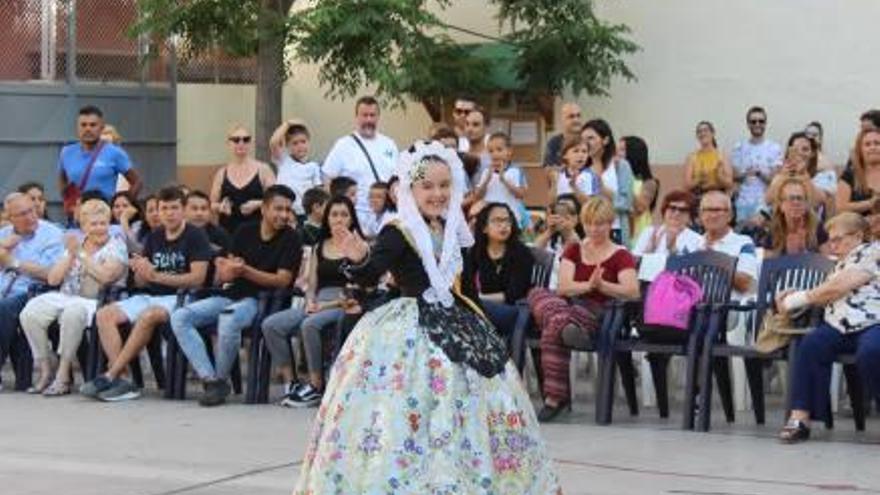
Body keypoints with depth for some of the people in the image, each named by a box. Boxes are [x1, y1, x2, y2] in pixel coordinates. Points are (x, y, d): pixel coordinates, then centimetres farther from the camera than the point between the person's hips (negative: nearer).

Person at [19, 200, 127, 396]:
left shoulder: (116, 246, 3)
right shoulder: (74, 244, 18)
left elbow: (105, 276, -16)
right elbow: (52, 279, 11)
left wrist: (81, 254, -8)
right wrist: (71, 256, -1)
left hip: (95, 301, -6)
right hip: (65, 297, 6)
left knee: (72, 313, -38)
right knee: (30, 314, -19)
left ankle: (63, 375, -27)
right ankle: (46, 371, -11)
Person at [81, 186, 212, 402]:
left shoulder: (195, 236, -1)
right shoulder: (154, 237, 17)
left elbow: (197, 278, -12)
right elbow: (141, 283, 16)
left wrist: (157, 276, -14)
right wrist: (140, 272, -9)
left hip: (178, 297, -7)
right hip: (149, 296, 7)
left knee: (148, 316, -37)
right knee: (104, 315, -16)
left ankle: (109, 376, -32)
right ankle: (120, 379, -26)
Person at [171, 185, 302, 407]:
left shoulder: (290, 239, -1)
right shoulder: (245, 232, 12)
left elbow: (282, 280, -10)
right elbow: (224, 275, 13)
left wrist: (245, 270, -18)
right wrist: (224, 270, -13)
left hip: (260, 300, -6)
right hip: (230, 296, 6)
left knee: (228, 319, -38)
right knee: (179, 317, -16)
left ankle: (221, 381, -17)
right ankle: (210, 379, -22)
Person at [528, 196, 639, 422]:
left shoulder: (620, 256, 10)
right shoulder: (574, 250, 22)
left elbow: (633, 291, -8)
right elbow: (563, 287, 5)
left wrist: (601, 285, -19)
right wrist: (589, 285, -14)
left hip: (596, 313, -4)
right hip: (567, 304, 4)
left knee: (553, 328, -36)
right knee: (537, 294, -30)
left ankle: (555, 397, -37)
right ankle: (568, 325, -56)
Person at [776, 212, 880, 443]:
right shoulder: (842, 263, 28)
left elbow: (838, 287, -9)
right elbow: (829, 297, 28)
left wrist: (799, 299, 0)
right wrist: (795, 296, 11)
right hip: (840, 327, 7)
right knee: (810, 345, -24)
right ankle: (800, 417, -29)